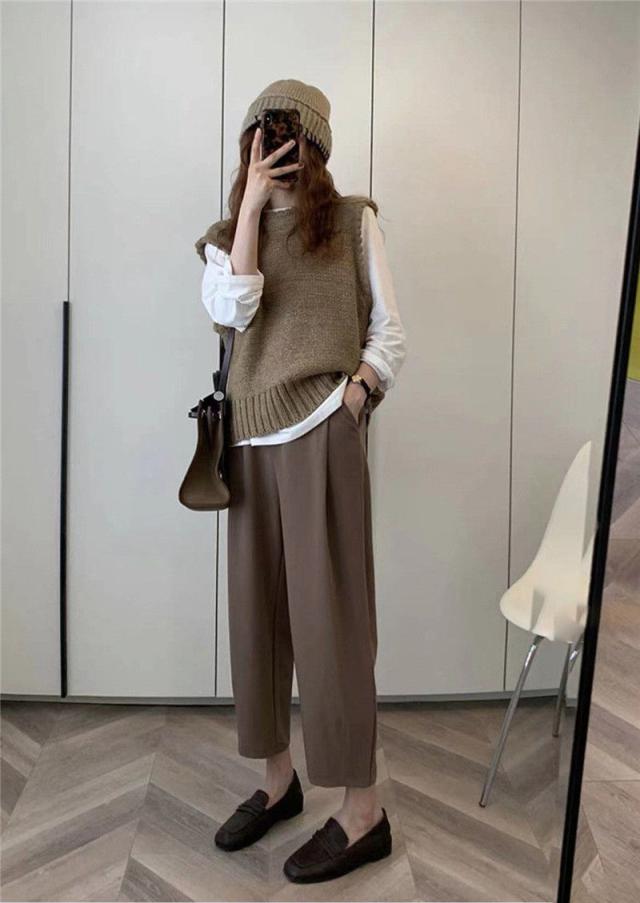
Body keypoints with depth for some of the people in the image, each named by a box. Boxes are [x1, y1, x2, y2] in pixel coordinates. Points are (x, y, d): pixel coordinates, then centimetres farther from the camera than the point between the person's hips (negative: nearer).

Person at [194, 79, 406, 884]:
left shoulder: (353, 221, 7)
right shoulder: (225, 236, 14)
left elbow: (389, 334, 5)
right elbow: (231, 310, -7)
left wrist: (357, 391, -12)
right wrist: (251, 205, -5)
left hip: (323, 431, -4)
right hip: (251, 435, 4)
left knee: (328, 613, -3)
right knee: (257, 608, 8)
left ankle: (363, 812, 11)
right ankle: (278, 778, 27)